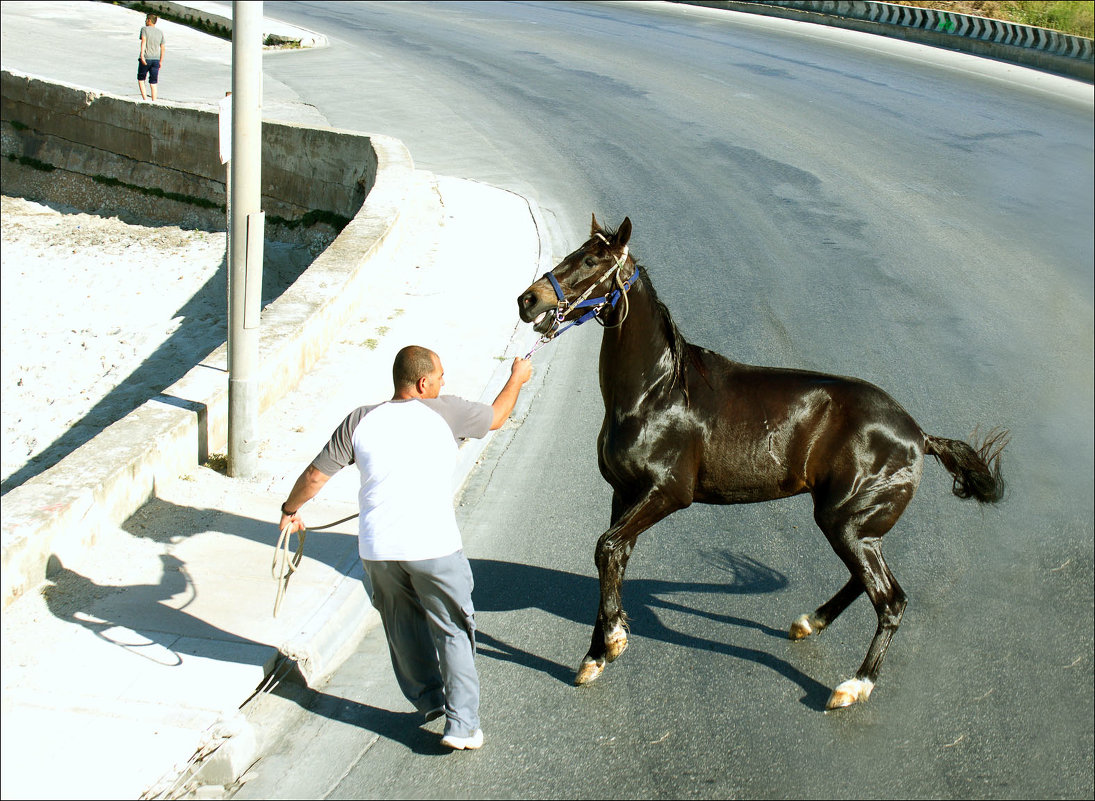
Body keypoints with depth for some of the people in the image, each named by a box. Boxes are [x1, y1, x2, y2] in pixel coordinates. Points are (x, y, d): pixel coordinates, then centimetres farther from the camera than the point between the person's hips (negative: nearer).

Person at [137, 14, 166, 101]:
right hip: (156, 59, 3)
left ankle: (145, 99, -1)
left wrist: (142, 55, -26)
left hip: (145, 59, -3)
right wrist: (161, 61, 18)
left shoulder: (144, 29, -2)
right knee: (153, 83, 6)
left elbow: (143, 41, -18)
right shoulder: (160, 32, 11)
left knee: (141, 79, 13)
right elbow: (163, 48, 10)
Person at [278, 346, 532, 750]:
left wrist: (290, 509, 27)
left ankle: (430, 699, 34)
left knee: (404, 626, 23)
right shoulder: (445, 412, -1)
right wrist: (517, 378, 36)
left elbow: (314, 476, 7)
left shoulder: (360, 421, 5)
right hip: (434, 545, -3)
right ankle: (462, 723, 8)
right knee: (453, 630, 10)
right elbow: (496, 417, 17)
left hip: (377, 548, 3)